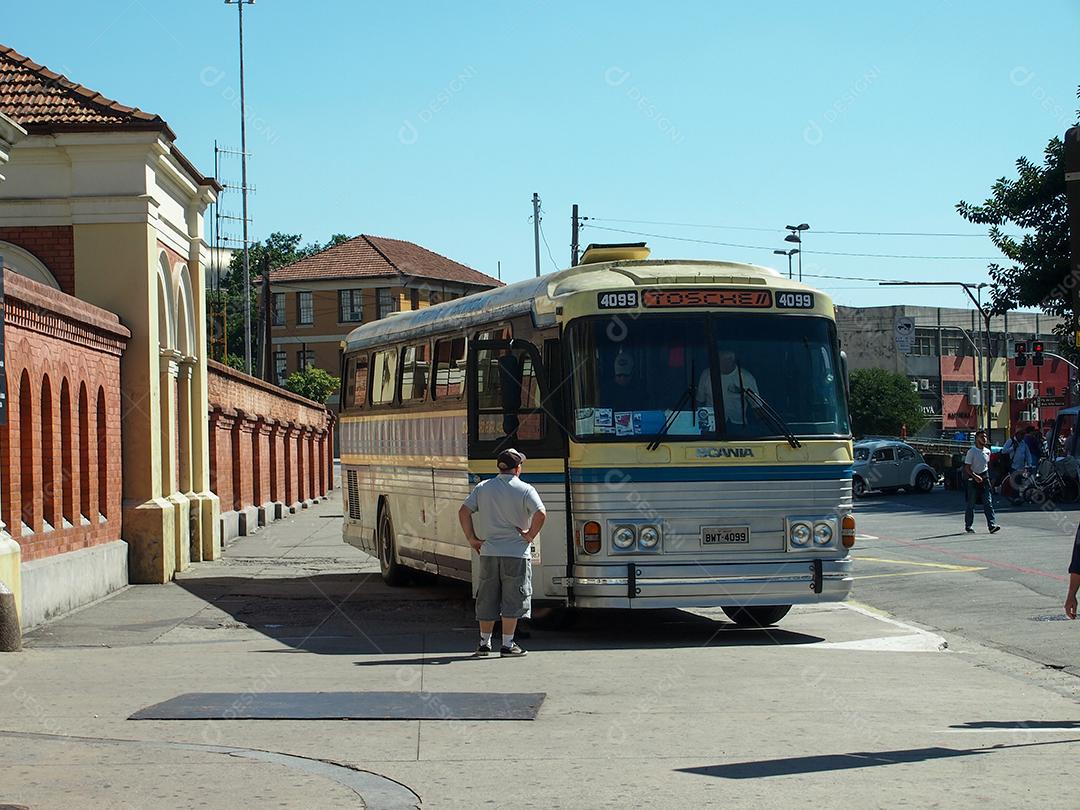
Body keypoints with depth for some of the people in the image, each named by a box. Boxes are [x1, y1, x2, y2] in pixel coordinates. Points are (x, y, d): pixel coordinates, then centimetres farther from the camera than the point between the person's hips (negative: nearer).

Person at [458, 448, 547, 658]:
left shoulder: (483, 488, 6)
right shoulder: (525, 489, -5)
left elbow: (463, 511, 0)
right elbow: (541, 513, -18)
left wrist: (472, 539, 5)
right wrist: (529, 536, -7)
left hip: (488, 553, 4)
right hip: (516, 554, -4)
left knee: (487, 599, 12)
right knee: (512, 600, 3)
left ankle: (484, 643, 16)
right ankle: (508, 645, 2)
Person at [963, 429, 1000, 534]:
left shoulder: (987, 451, 8)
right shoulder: (971, 452, -10)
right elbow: (967, 468, -11)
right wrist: (975, 477, -24)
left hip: (984, 478, 4)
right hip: (973, 479, -4)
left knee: (988, 502, -6)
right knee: (971, 504, 3)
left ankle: (992, 525, -12)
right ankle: (968, 526, 15)